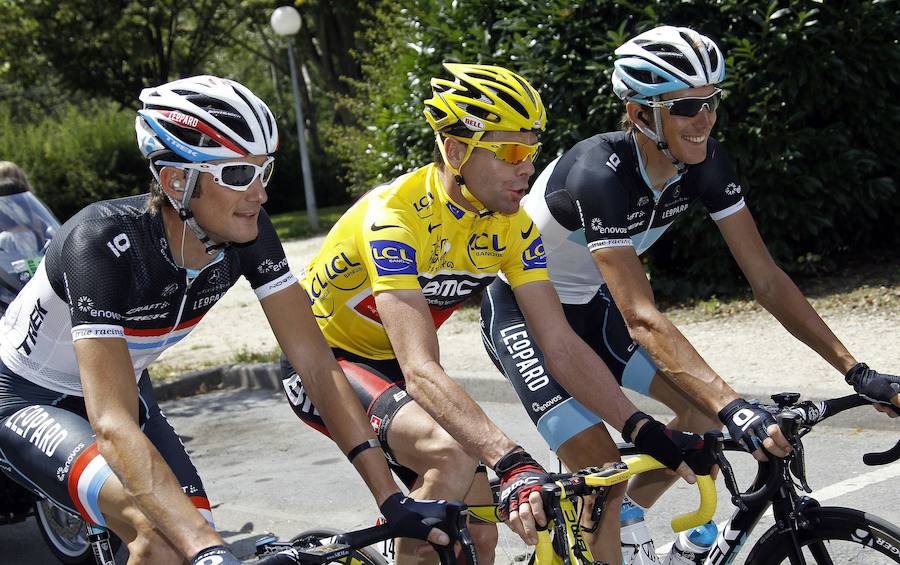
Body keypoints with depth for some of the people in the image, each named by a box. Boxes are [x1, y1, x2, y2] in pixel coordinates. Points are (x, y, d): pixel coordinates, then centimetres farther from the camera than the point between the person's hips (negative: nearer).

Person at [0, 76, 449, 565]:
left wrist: (391, 498, -23)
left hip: (126, 391, 6)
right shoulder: (104, 244, -36)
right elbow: (113, 425, -43)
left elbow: (316, 363, -16)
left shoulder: (248, 233, -19)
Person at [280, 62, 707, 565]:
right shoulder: (396, 215, -33)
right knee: (455, 456, -32)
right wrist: (513, 465, -53)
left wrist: (650, 434, -24)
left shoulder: (512, 225, -12)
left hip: (390, 365, 7)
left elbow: (562, 346, -12)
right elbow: (420, 370, -42)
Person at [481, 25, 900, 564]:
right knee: (600, 466, -20)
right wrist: (735, 408, -51)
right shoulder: (600, 174, -35)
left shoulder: (706, 163, -15)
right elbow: (642, 318, -42)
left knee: (702, 409, -8)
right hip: (521, 308, -7)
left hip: (589, 302, 7)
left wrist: (857, 371, -21)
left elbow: (767, 278, -14)